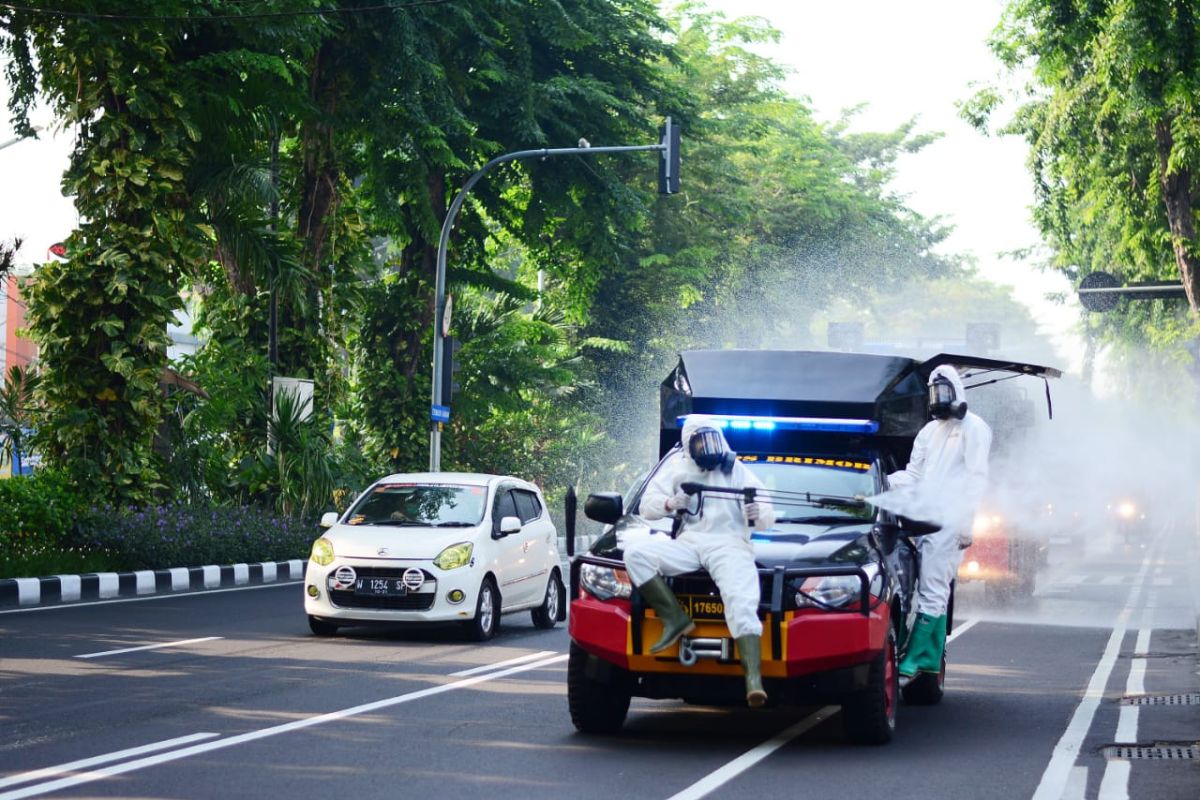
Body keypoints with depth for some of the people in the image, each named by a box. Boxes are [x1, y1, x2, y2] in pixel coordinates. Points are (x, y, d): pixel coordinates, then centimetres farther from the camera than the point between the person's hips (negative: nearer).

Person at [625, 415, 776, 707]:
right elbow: (647, 505, 11)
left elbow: (768, 518, 8)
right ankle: (675, 618, -24)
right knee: (635, 554, -23)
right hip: (688, 543, 3)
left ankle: (754, 677, -43)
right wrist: (670, 503, -12)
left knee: (742, 603, -29)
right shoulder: (677, 469, 20)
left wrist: (757, 515, -19)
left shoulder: (738, 472, 15)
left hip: (729, 545, -3)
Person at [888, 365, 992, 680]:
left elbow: (976, 479, -5)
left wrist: (966, 524, -13)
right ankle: (931, 662, 9)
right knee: (936, 593, 7)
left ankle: (912, 660, -14)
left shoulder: (973, 429, 1)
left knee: (933, 592, -10)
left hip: (948, 524, -7)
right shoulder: (929, 431, 24)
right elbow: (913, 475, 22)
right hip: (924, 521, 7)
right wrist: (882, 481, 3)